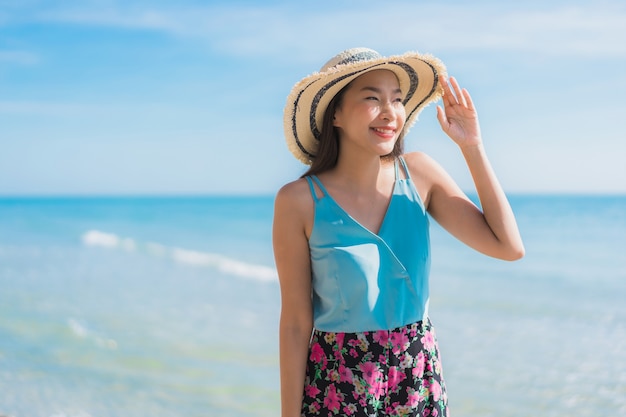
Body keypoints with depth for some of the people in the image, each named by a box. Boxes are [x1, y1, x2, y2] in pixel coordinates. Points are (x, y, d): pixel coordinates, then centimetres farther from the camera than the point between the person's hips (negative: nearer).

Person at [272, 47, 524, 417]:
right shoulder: (299, 202, -15)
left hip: (420, 380, 4)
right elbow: (296, 322, -10)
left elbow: (509, 247, -9)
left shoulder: (419, 173, -5)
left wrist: (471, 145, -12)